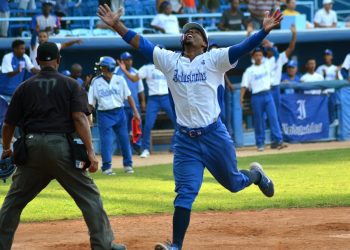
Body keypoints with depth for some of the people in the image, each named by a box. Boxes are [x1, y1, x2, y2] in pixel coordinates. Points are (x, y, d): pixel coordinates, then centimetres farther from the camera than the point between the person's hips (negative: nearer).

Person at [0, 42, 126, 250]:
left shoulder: (25, 88, 11)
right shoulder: (70, 85, 5)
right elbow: (79, 118, -8)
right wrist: (90, 152, -12)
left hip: (31, 146, 2)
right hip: (61, 145, -2)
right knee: (89, 196, 4)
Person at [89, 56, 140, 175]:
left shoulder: (119, 80, 1)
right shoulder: (96, 82, -3)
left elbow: (128, 96, 5)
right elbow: (91, 102, -3)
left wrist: (135, 112, 0)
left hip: (119, 113, 2)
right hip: (104, 115, -2)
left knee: (124, 138, 5)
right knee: (106, 141, -5)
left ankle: (128, 165, 18)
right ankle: (106, 167, 2)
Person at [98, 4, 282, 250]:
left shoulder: (214, 59, -2)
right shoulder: (169, 60, 6)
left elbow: (242, 48, -15)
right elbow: (140, 43, 0)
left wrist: (264, 31, -30)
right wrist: (117, 25, -10)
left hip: (215, 136, -1)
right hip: (185, 140, 1)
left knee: (234, 183, 16)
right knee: (185, 193, -6)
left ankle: (255, 174, 50)